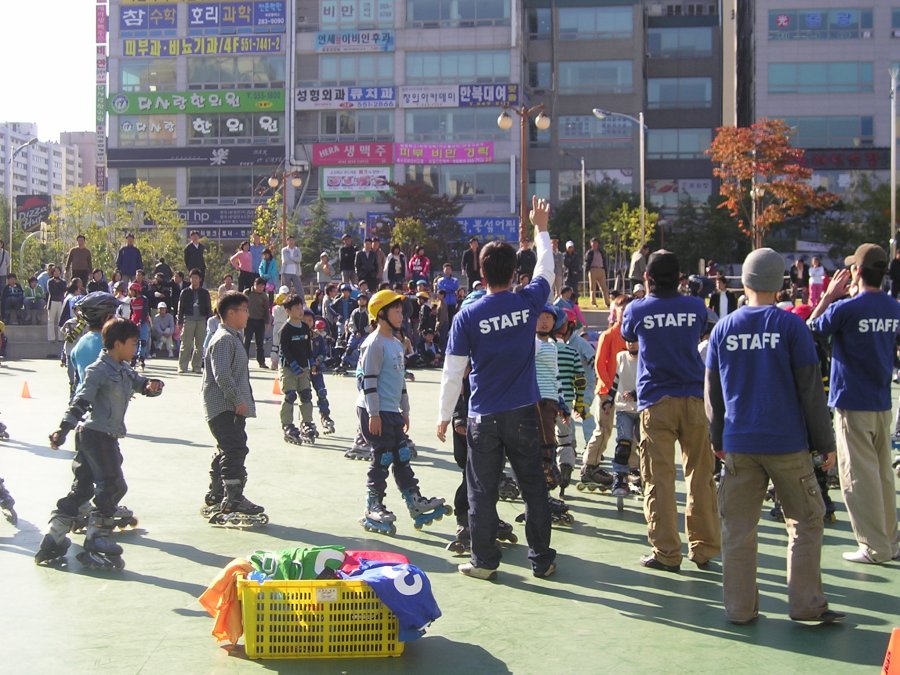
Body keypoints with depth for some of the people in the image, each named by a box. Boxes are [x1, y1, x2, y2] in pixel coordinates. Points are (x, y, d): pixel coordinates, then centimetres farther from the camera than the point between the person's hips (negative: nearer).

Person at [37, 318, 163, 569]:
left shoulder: (124, 370, 15)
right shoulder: (98, 370, -12)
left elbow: (142, 384, 17)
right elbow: (81, 401, -19)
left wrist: (152, 386, -8)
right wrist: (63, 429, -26)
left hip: (107, 436, 9)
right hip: (96, 434, -9)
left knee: (82, 488, 12)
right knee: (113, 486, -8)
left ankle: (53, 541, 16)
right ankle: (95, 547, -3)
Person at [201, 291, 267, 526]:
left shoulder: (232, 338, 19)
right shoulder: (224, 340, -15)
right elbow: (222, 375, -24)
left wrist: (241, 401, 21)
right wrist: (237, 400, -22)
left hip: (231, 407, 11)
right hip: (224, 407, -11)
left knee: (226, 451, 17)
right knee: (235, 450, -14)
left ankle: (215, 497, 26)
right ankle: (233, 501, -15)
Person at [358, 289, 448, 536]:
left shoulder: (396, 344, 16)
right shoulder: (374, 343, -14)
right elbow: (369, 379, -18)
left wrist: (405, 410, 22)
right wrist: (373, 414, -20)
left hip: (393, 411, 9)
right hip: (376, 412, -9)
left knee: (402, 456, 11)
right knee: (383, 458, -4)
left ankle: (415, 504, 16)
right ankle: (372, 510, 6)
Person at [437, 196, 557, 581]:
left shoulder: (468, 316, -9)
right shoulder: (528, 303, -5)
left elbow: (453, 372, -6)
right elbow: (546, 268, 17)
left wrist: (444, 416, 4)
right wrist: (541, 228, 30)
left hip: (484, 418, -2)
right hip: (523, 414, 2)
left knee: (482, 491, 7)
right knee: (534, 487, 10)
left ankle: (484, 561, 13)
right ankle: (542, 560, 16)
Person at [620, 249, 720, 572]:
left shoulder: (637, 309, 0)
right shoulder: (695, 307, 4)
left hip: (656, 403, -2)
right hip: (695, 399, 2)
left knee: (659, 479, 0)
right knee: (701, 477, 8)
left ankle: (666, 552, 0)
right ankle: (703, 549, 12)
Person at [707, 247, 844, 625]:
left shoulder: (723, 328, 3)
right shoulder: (790, 325, -7)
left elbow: (712, 393, 10)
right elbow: (810, 389, -5)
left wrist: (718, 439, 22)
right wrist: (824, 443, 2)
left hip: (739, 444, 3)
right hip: (787, 444, -3)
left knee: (738, 527, 7)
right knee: (805, 521, 10)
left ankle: (739, 608, 9)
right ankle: (806, 604, 9)